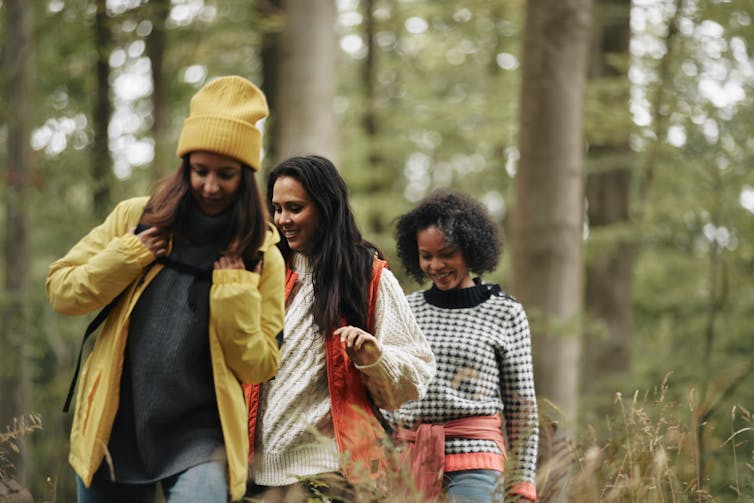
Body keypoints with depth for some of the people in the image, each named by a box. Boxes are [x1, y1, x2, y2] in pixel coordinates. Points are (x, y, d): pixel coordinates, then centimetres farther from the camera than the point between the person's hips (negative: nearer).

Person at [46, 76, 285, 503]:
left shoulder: (262, 256, -1)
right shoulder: (136, 219, 2)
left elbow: (258, 366, -1)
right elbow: (61, 290, 4)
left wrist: (235, 292, -13)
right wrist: (126, 258, -9)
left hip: (199, 436, -2)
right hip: (114, 428, 2)